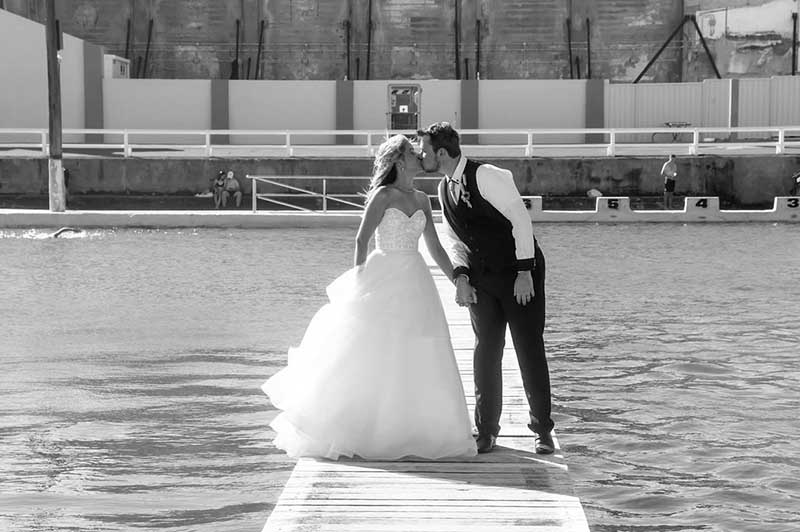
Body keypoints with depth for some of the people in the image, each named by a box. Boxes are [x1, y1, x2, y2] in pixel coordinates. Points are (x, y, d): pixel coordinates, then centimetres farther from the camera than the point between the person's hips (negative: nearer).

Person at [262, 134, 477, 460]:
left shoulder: (422, 200, 12)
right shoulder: (383, 195, -6)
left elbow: (435, 247, 16)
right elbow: (361, 240, -9)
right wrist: (358, 284, -13)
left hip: (414, 284, 6)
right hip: (383, 280, -6)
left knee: (416, 362, 5)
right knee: (372, 358, -2)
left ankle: (411, 431, 13)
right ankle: (353, 431, 8)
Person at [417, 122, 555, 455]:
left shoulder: (488, 176, -17)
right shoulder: (445, 189, 6)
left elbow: (520, 220, -17)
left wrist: (525, 273, -19)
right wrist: (461, 276, -4)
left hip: (520, 274, -6)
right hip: (482, 278, 6)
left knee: (530, 351, -2)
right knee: (485, 352, 2)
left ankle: (542, 430, 8)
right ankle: (486, 431, 9)